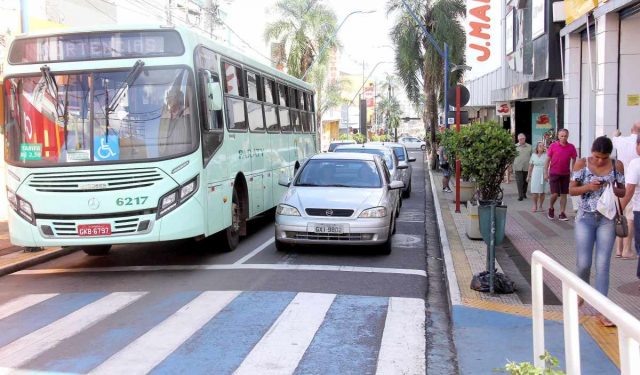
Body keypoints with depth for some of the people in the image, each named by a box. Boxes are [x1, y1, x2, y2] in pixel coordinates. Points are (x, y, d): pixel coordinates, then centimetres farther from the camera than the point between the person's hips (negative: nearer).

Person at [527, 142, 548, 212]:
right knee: (535, 191, -3)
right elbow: (530, 166, 11)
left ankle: (540, 206, 15)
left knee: (542, 192, 3)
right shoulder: (533, 155, 6)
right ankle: (535, 206, 10)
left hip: (544, 174, 0)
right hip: (535, 174, 1)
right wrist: (528, 176, 11)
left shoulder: (546, 155, 1)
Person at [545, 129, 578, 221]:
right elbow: (548, 160, 0)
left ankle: (562, 214, 12)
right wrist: (546, 173, -2)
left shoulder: (571, 147, -1)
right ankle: (551, 209, 18)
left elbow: (574, 160, 8)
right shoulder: (553, 146, -4)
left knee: (564, 194, 5)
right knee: (555, 194, -8)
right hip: (554, 173, -2)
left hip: (565, 174, 2)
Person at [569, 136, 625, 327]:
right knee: (583, 263, -2)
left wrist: (613, 190, -15)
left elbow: (623, 191, 7)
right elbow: (571, 190, -1)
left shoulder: (617, 165, -1)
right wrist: (589, 186, -19)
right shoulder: (582, 164, -4)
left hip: (607, 219, 1)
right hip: (585, 217, -1)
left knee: (603, 265, 0)